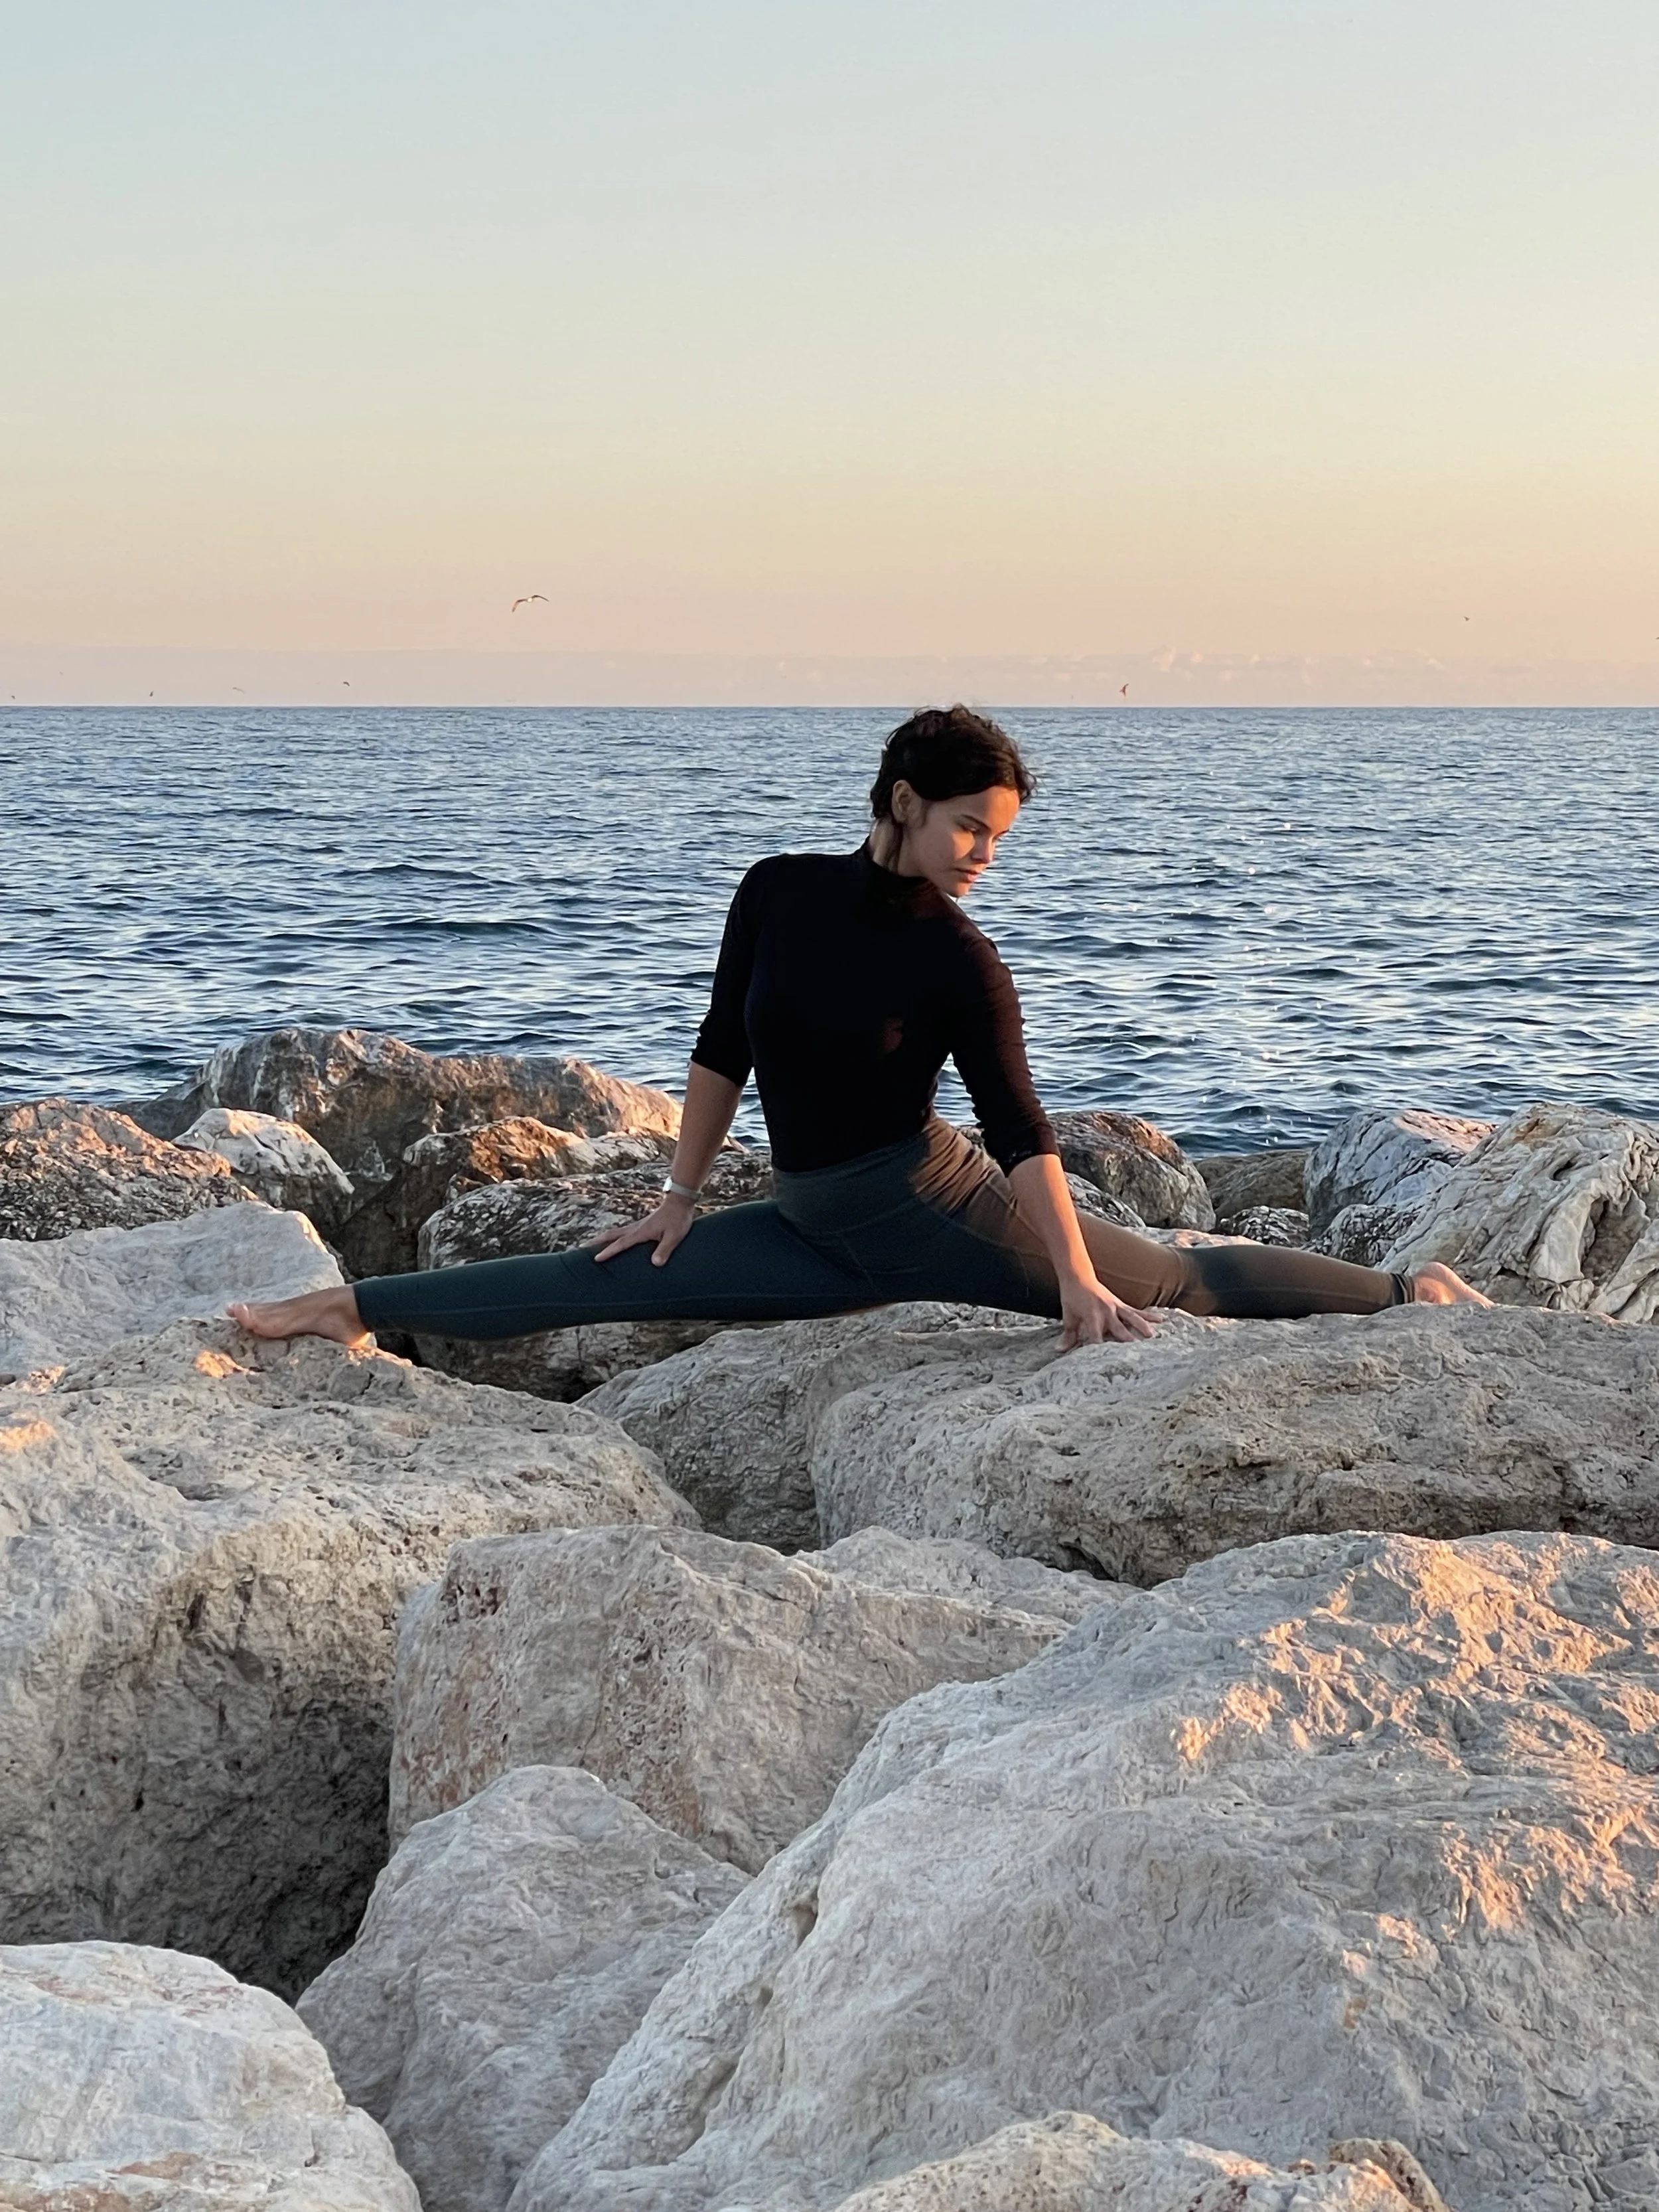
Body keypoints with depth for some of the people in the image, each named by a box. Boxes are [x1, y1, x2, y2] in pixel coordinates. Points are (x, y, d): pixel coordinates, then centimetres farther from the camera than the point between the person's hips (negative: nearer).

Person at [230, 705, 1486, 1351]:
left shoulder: (961, 963, -11)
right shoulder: (779, 892, -2)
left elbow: (1021, 1129, -14)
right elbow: (724, 1047, 7)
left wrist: (1076, 1280, -21)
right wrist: (682, 1196, 9)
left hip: (938, 1205, -3)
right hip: (819, 1230, 3)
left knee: (1173, 1282, -3)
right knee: (607, 1280, -1)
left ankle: (1405, 1290, 10)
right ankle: (355, 1309, 4)